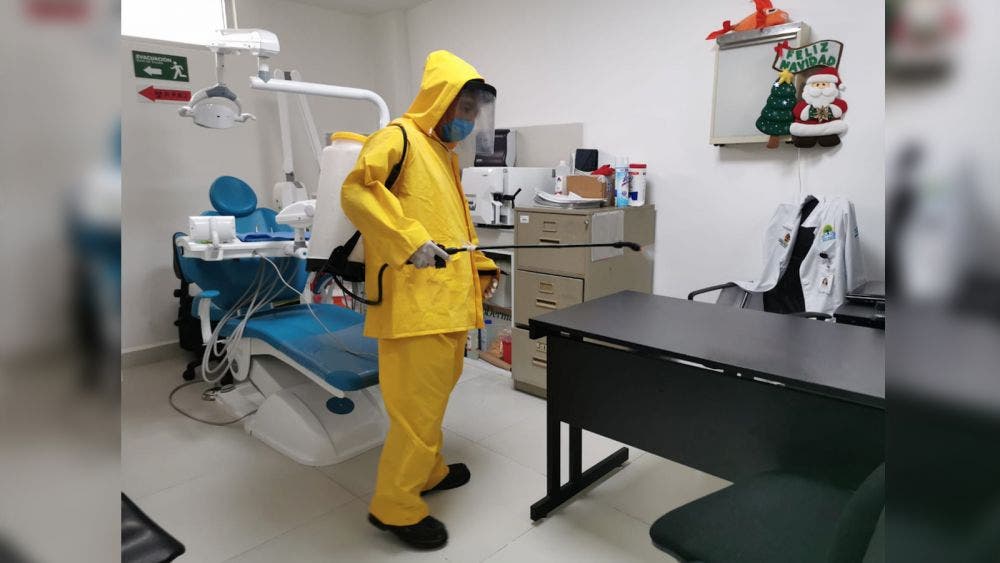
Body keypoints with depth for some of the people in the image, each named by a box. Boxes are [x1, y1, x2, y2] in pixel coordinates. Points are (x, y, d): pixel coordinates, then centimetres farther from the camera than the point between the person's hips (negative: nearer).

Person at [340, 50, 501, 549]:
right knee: (419, 403, -4)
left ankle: (426, 470, 38)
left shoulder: (447, 154, 22)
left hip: (448, 299, 10)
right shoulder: (398, 139, -7)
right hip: (415, 301, -10)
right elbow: (356, 190, -23)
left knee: (435, 393, 20)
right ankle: (395, 506, 12)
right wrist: (409, 240, -29)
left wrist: (481, 268, 19)